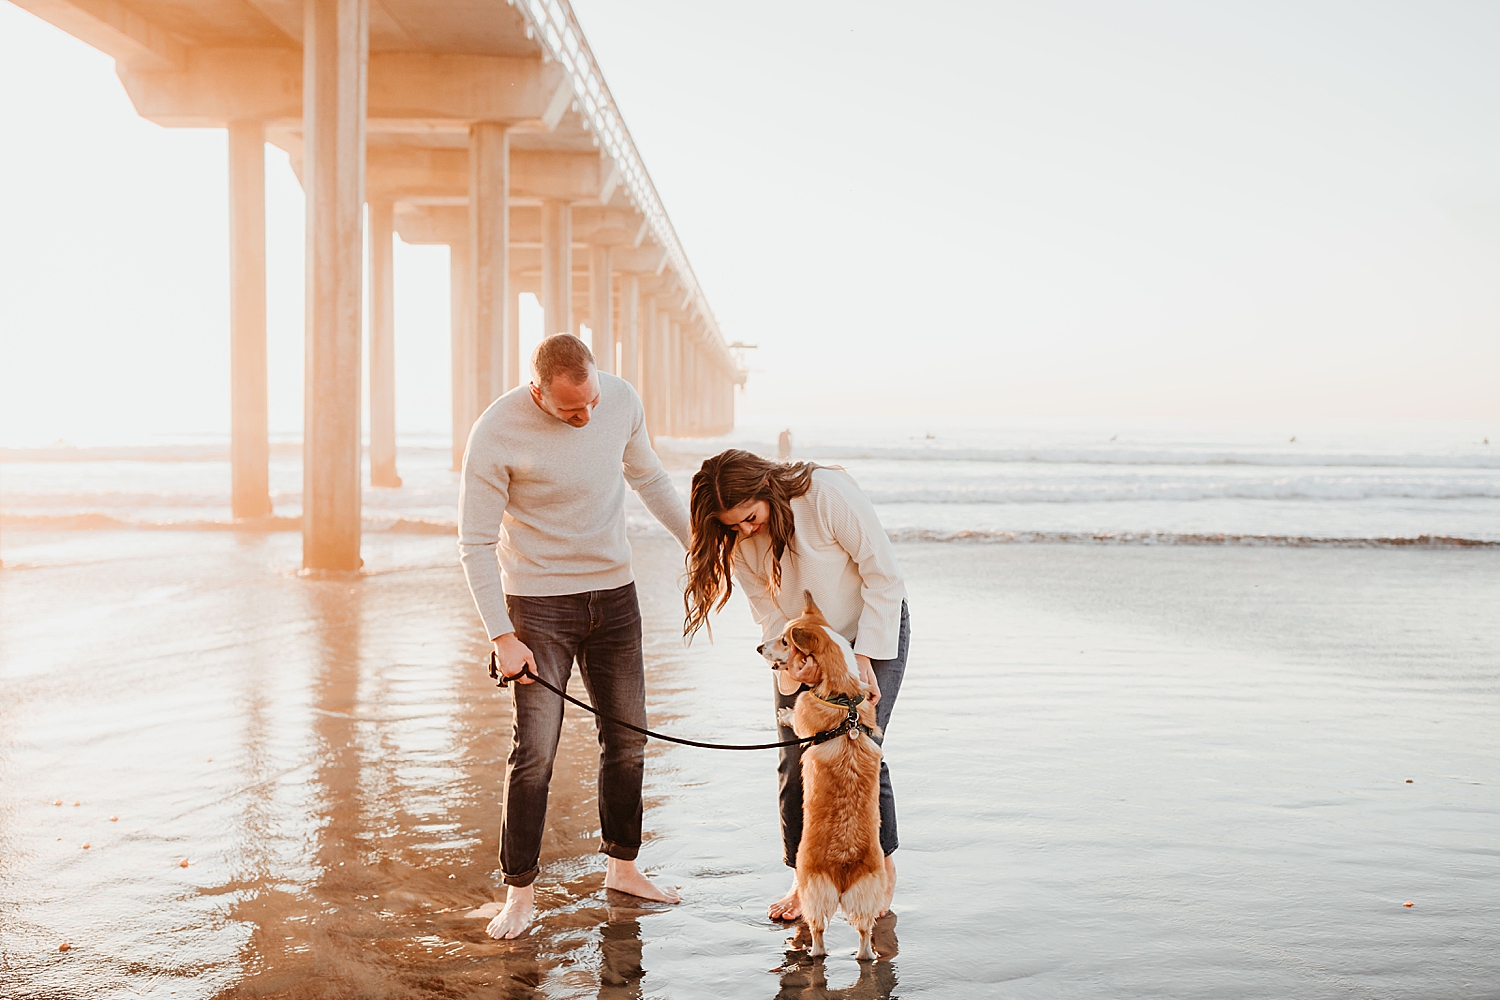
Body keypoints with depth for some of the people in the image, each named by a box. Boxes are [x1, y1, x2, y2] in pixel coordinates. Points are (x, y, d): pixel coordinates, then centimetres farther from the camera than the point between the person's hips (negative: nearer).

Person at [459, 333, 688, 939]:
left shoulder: (622, 400, -6)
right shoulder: (496, 435, -20)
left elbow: (648, 478, 13)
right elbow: (476, 544, -15)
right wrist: (503, 637, -19)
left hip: (614, 593, 5)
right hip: (537, 601, -5)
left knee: (627, 741, 12)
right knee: (535, 751, -9)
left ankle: (622, 866, 29)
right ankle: (520, 893, 4)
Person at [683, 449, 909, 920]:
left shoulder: (828, 494, -30)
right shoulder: (738, 541, -14)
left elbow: (884, 575, -23)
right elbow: (770, 613, -6)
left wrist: (863, 659, -23)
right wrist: (792, 672, -19)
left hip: (875, 629, -4)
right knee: (796, 762, -2)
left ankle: (883, 866, 11)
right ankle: (803, 876, 14)